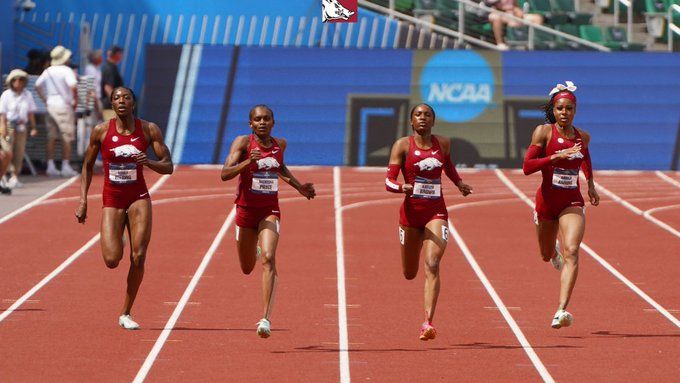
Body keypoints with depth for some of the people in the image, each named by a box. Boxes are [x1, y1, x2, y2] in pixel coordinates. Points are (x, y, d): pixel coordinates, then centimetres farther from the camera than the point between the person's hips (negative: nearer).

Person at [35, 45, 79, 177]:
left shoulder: (48, 71, 8)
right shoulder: (66, 70, -10)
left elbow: (37, 85, 7)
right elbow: (73, 86, -24)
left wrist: (45, 100, 11)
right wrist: (75, 101, -10)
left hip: (50, 105, 6)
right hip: (64, 106, -6)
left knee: (51, 138, 9)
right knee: (67, 138, 1)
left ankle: (50, 166, 8)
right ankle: (65, 166, -2)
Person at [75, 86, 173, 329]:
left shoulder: (149, 130, -3)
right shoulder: (101, 131, -3)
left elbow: (168, 167, -1)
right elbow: (87, 166, 7)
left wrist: (148, 162, -23)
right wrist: (83, 201, 1)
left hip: (138, 197, 0)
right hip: (112, 200, 0)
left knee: (138, 257, -9)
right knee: (112, 260, -12)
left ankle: (126, 314, 6)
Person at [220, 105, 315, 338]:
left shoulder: (280, 144, 4)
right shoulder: (243, 143, -9)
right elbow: (224, 174, -19)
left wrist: (299, 186, 18)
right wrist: (247, 162, -34)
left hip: (270, 211, 1)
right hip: (246, 209, -1)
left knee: (268, 259, -21)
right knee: (247, 268, 13)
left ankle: (266, 318, -28)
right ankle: (255, 251, 54)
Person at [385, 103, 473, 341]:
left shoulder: (443, 144, 4)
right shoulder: (403, 145, -5)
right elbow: (389, 181, -10)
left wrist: (459, 184, 12)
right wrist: (402, 187, -30)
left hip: (436, 212, 0)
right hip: (411, 212, 0)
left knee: (432, 265, -18)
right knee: (410, 274, 12)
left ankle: (428, 323, -24)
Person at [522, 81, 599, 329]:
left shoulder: (583, 137, 4)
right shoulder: (544, 132, -7)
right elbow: (527, 167, -15)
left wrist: (590, 183, 23)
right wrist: (556, 156, -24)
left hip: (572, 203, 0)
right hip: (547, 200, 0)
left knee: (571, 253, -21)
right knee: (546, 255, 18)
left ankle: (562, 311, -30)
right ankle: (554, 250, 60)